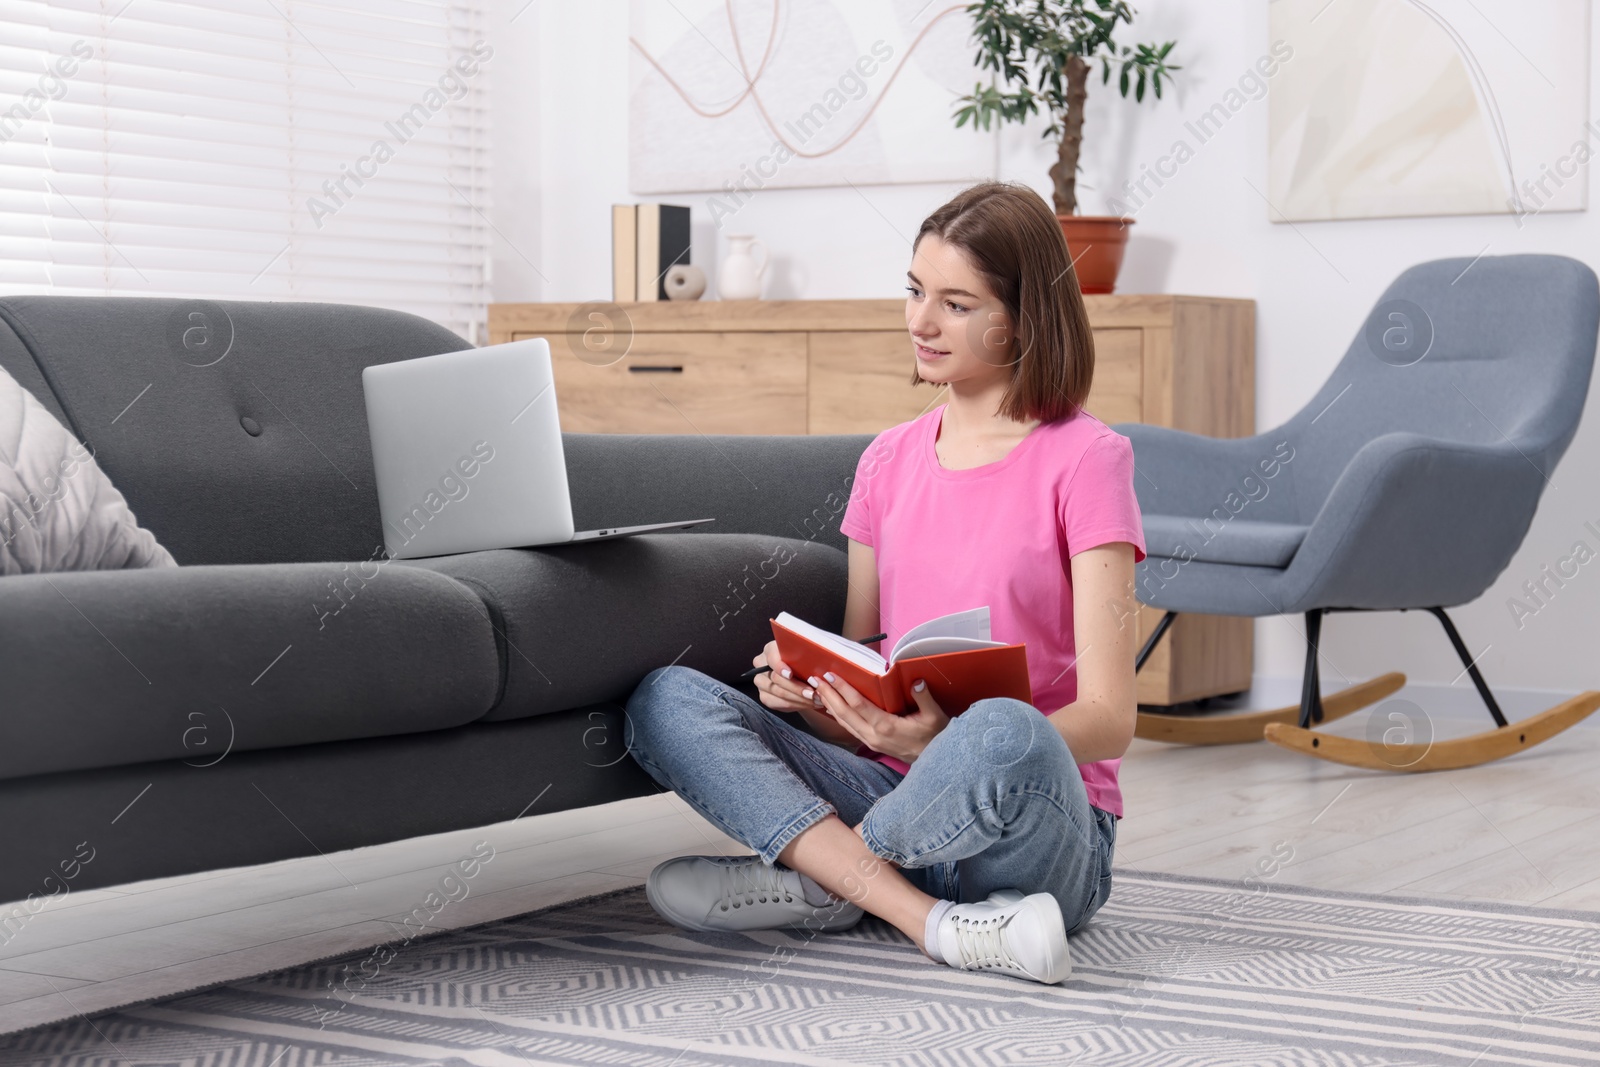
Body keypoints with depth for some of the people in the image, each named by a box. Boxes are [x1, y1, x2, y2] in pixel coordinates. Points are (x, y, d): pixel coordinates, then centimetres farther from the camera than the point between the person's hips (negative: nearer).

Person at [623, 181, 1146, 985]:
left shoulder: (1084, 459, -4)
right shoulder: (890, 459, 14)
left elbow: (1109, 720, -11)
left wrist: (941, 746, -28)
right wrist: (807, 691, -10)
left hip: (1041, 833, -5)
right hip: (889, 789, 6)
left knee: (1003, 736, -41)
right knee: (667, 700, -16)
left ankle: (812, 877, -14)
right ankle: (933, 924, -24)